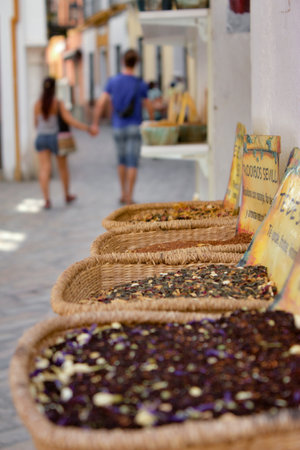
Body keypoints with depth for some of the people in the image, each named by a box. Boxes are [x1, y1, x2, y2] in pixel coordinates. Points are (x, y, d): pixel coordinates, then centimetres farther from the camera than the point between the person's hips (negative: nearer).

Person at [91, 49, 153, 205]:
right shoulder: (140, 85, -8)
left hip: (118, 127, 3)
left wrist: (95, 123, 1)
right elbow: (148, 107, 0)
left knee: (122, 161, 18)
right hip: (134, 127, -3)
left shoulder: (113, 81, -2)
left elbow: (100, 103, -5)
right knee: (132, 163, -2)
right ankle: (129, 198, -5)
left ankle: (123, 194, 21)